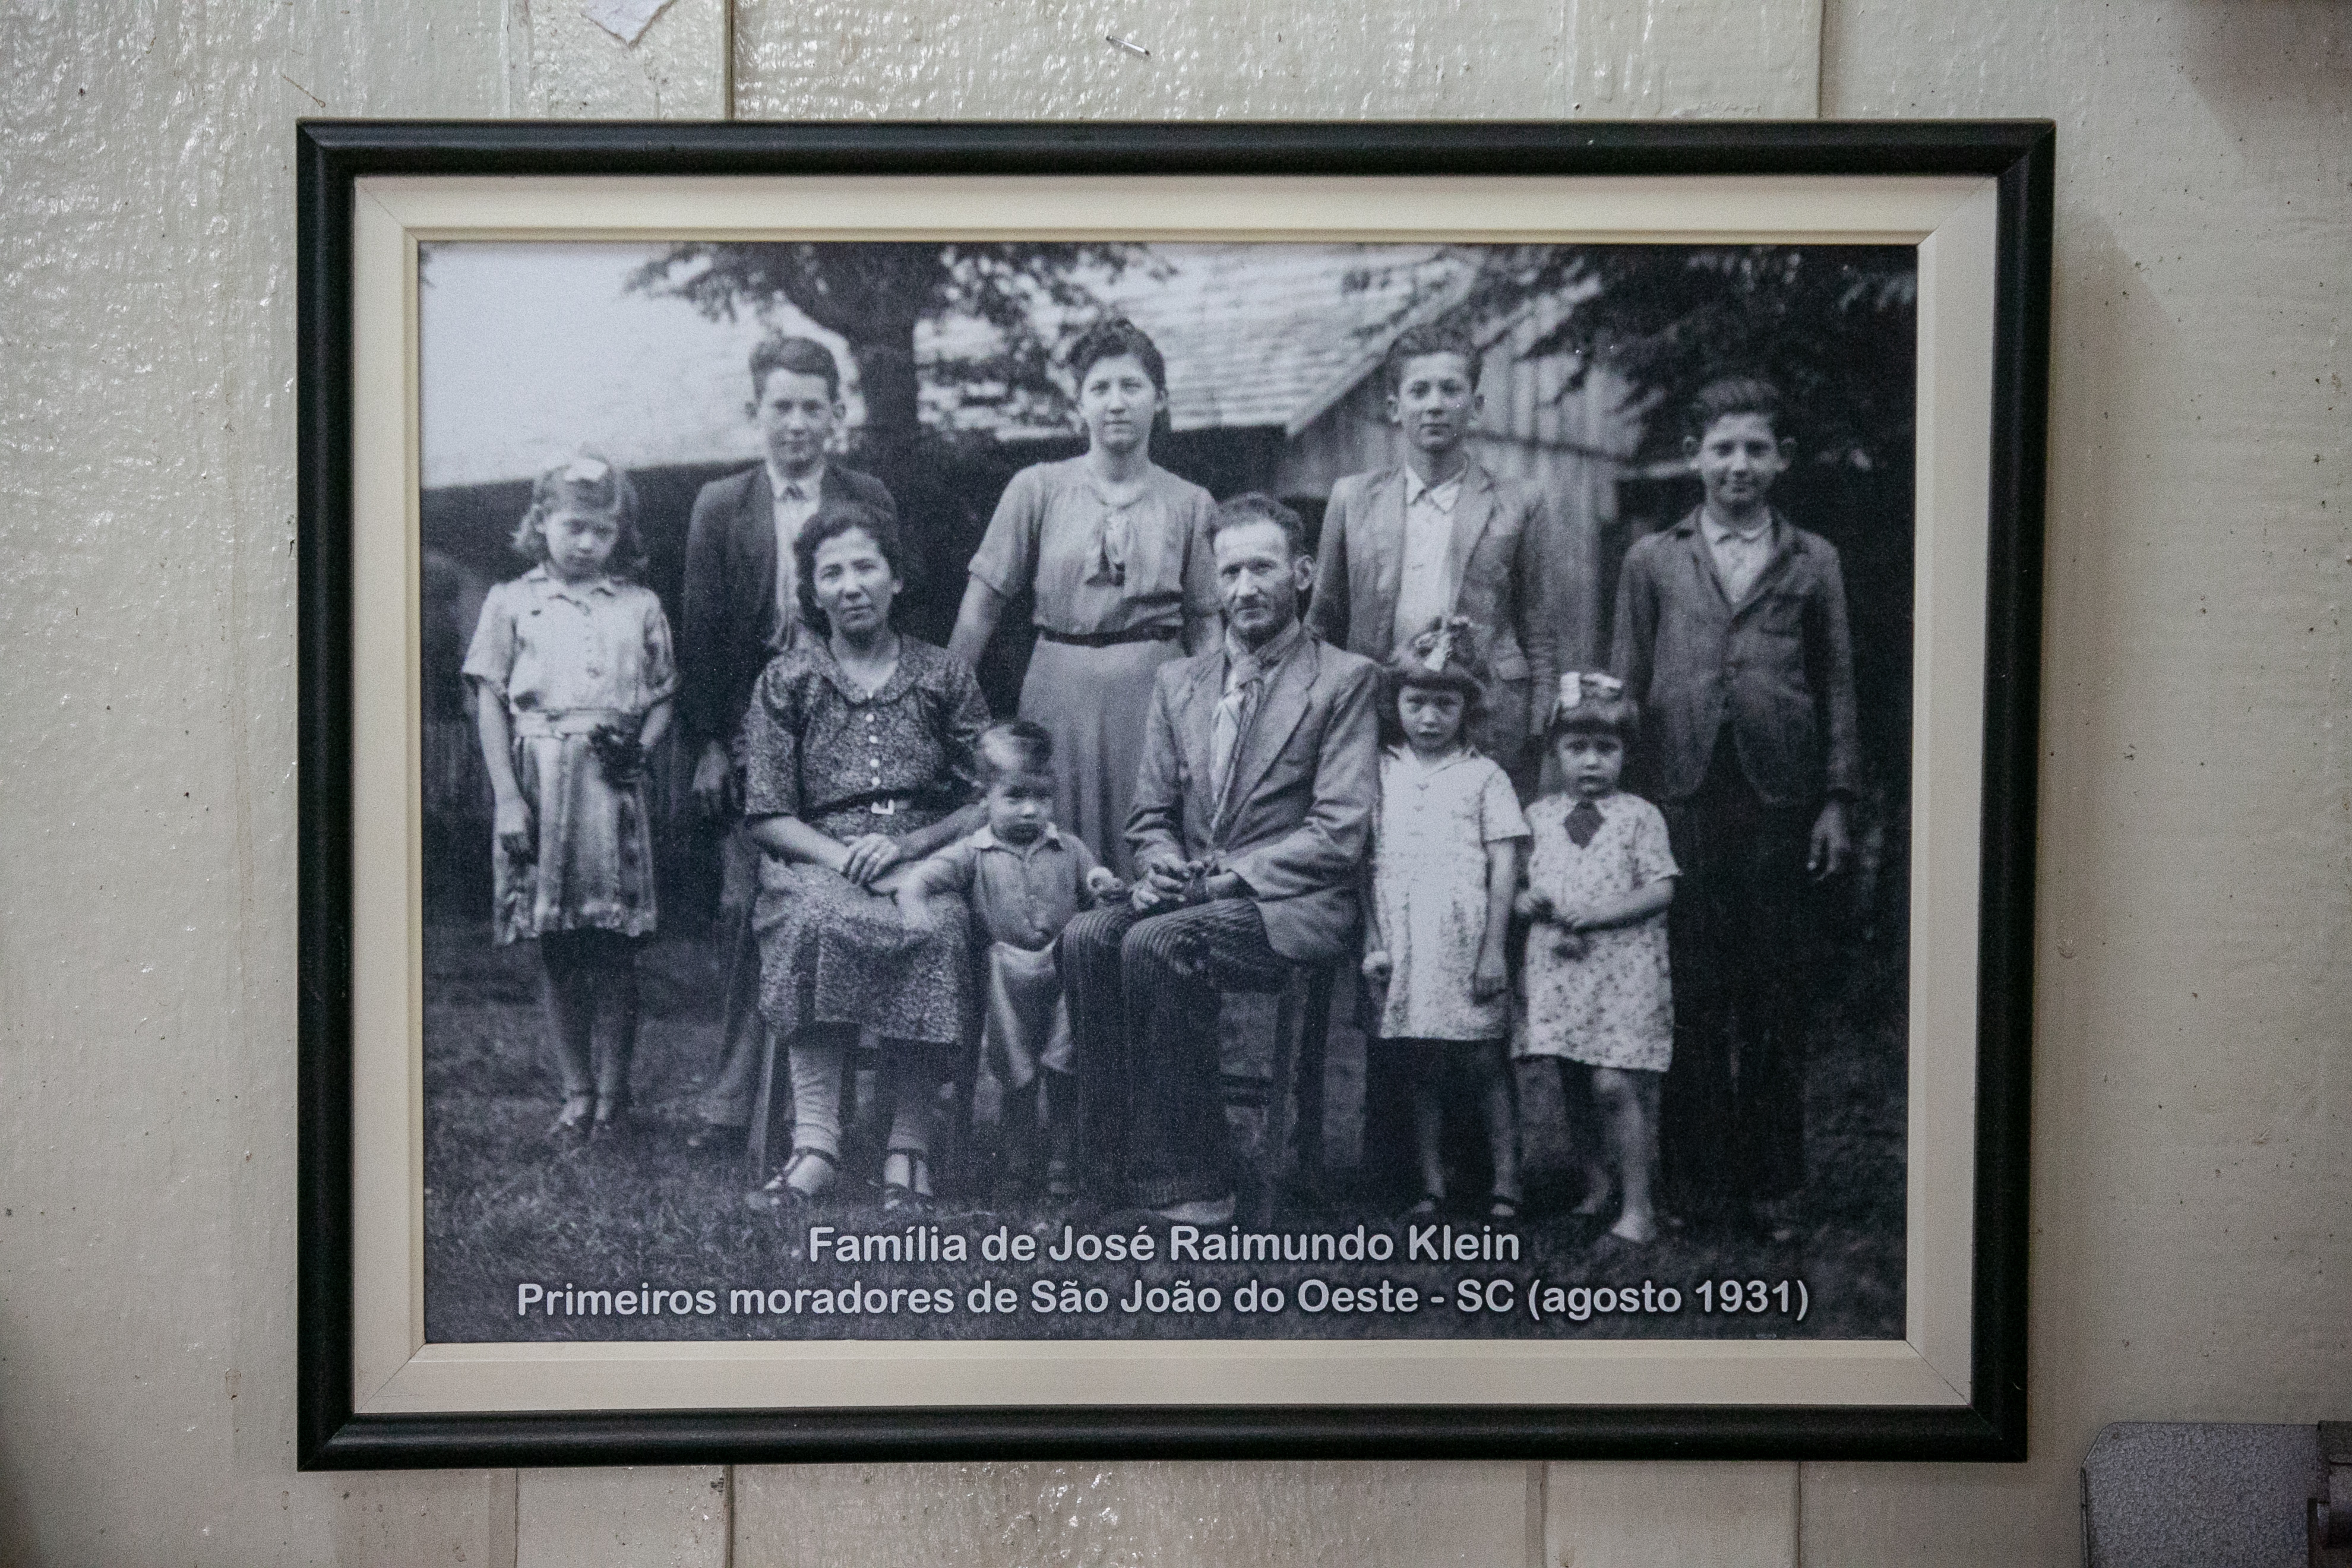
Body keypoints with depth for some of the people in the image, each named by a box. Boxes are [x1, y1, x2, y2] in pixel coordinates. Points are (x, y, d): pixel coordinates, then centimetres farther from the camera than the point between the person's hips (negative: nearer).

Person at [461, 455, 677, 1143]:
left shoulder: (640, 607, 12)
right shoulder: (511, 602, 8)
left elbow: (663, 698, 13)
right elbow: (491, 703, 4)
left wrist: (639, 745, -8)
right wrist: (506, 796, -4)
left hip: (612, 783, 0)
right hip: (539, 781, 0)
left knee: (613, 949, 0)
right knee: (556, 951, 5)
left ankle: (613, 1095, 11)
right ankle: (576, 1093, 15)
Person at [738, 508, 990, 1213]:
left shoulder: (945, 676, 11)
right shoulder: (788, 680, 10)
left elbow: (988, 803, 7)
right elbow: (767, 816, 5)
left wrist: (906, 845, -9)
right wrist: (843, 856, -13)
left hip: (924, 861, 0)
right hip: (816, 862, 0)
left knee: (935, 933, -34)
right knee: (816, 921, -35)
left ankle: (909, 1148, -26)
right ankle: (816, 1143, -32)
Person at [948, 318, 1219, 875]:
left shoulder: (1191, 504, 6)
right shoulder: (1037, 488, 3)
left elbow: (1207, 624, 7)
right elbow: (982, 604, 4)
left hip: (1155, 691, 0)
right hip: (1060, 690, 0)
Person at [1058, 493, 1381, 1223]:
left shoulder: (1346, 680, 1)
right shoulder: (1178, 682, 18)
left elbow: (1339, 834, -8)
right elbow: (1150, 815, 17)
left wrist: (1226, 876, -16)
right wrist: (1162, 865, -7)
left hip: (1292, 905, -5)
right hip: (1192, 894, 5)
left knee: (1154, 943, -31)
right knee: (1087, 936, -24)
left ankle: (1189, 1182, -21)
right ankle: (1122, 1169, -17)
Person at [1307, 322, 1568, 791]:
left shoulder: (1519, 507, 6)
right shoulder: (1352, 499, 12)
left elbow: (1543, 641, 7)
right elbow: (1324, 624, 14)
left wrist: (1540, 737, 0)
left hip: (1489, 735, -1)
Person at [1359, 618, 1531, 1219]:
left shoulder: (1483, 776, 3)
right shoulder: (1382, 774, 10)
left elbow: (1504, 865, -1)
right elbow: (1367, 863, 9)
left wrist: (1494, 949, -7)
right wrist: (1373, 942, 2)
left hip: (1465, 942, -2)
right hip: (1403, 945, 2)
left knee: (1485, 1063, -1)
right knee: (1421, 1069, 7)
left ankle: (1505, 1185, 5)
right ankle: (1432, 1186, 13)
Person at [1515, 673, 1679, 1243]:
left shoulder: (1640, 815, 3)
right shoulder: (1539, 816, 12)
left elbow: (1661, 890, -4)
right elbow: (1519, 885, 16)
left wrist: (1598, 914, -15)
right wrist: (1528, 902, -7)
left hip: (1623, 966, -4)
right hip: (1557, 966, 4)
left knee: (1614, 1084, -13)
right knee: (1572, 1085, 7)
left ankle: (1638, 1207, -4)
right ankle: (1594, 1186, 26)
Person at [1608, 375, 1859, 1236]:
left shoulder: (1814, 562, 11)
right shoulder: (1653, 561, 12)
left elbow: (1838, 686, 10)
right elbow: (1626, 686, 10)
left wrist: (1837, 801, 3)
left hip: (1779, 799, 0)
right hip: (1682, 796, 0)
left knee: (1777, 994, 4)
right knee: (1691, 993, 2)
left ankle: (1773, 1180, 14)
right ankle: (1695, 1176, 11)